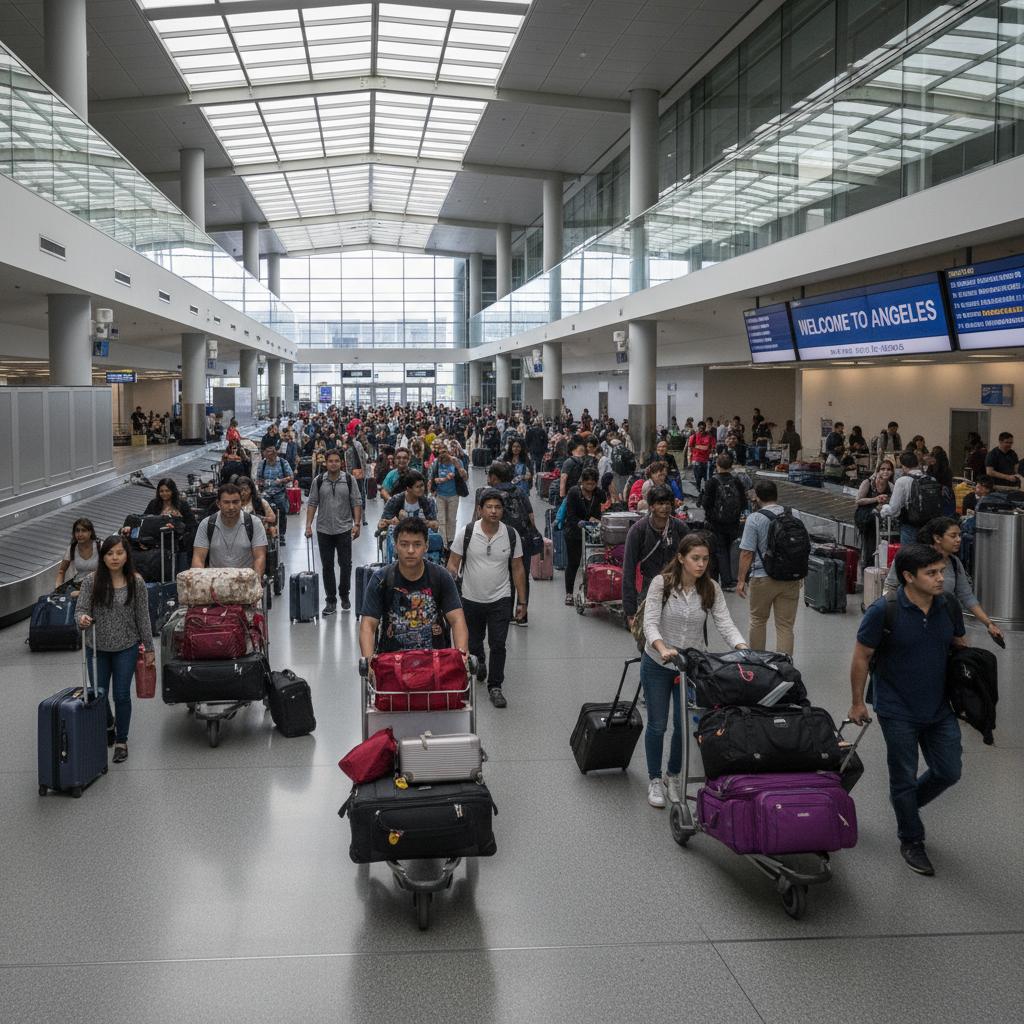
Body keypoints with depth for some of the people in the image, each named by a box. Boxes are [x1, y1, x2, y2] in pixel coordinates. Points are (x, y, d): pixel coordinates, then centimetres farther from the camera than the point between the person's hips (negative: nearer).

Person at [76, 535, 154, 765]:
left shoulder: (136, 582, -8)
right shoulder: (91, 581, -8)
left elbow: (143, 617, -2)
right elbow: (81, 609, -8)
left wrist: (149, 648, 1)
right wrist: (82, 618, -33)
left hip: (126, 648, -1)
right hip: (97, 648, 1)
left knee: (122, 695, 2)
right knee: (98, 696, 11)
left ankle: (121, 741, 20)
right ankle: (108, 725, 42)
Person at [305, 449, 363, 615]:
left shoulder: (350, 480, -2)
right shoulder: (318, 481, 2)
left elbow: (357, 503, -1)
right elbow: (312, 504, 4)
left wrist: (357, 523, -9)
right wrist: (308, 525, -3)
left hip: (344, 529, -1)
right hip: (324, 530, 1)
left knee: (345, 564, 2)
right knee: (327, 566, 5)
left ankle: (344, 595, 21)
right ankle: (331, 600, 12)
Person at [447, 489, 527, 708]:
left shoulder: (511, 535, -4)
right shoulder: (466, 533, -9)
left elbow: (518, 569, 3)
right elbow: (453, 563, -3)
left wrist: (522, 602, 3)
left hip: (500, 600, 0)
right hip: (471, 599, 1)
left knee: (498, 645, -7)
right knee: (472, 644, 16)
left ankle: (495, 686, 7)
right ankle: (479, 663, 48)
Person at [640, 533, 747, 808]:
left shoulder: (712, 589, -9)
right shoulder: (661, 583, -18)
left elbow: (725, 624, -17)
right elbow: (650, 623, -24)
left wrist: (744, 649, -35)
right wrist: (663, 649, -43)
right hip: (658, 664, -2)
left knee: (685, 725, 5)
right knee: (657, 725, 6)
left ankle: (673, 776, 29)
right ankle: (654, 780, 24)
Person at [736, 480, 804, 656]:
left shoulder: (754, 519, -11)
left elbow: (747, 553, -13)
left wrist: (742, 580, -5)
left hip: (763, 578, -3)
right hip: (791, 579, 3)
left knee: (758, 620, 18)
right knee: (786, 625, 6)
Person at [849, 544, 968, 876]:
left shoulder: (949, 608, -4)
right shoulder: (884, 611, -19)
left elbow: (960, 647, 14)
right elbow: (861, 656, -10)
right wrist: (857, 702, -5)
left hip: (939, 708, 5)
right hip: (898, 710, -5)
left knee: (949, 771, 8)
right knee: (905, 776, 5)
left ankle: (905, 803, 37)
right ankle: (911, 841, 24)